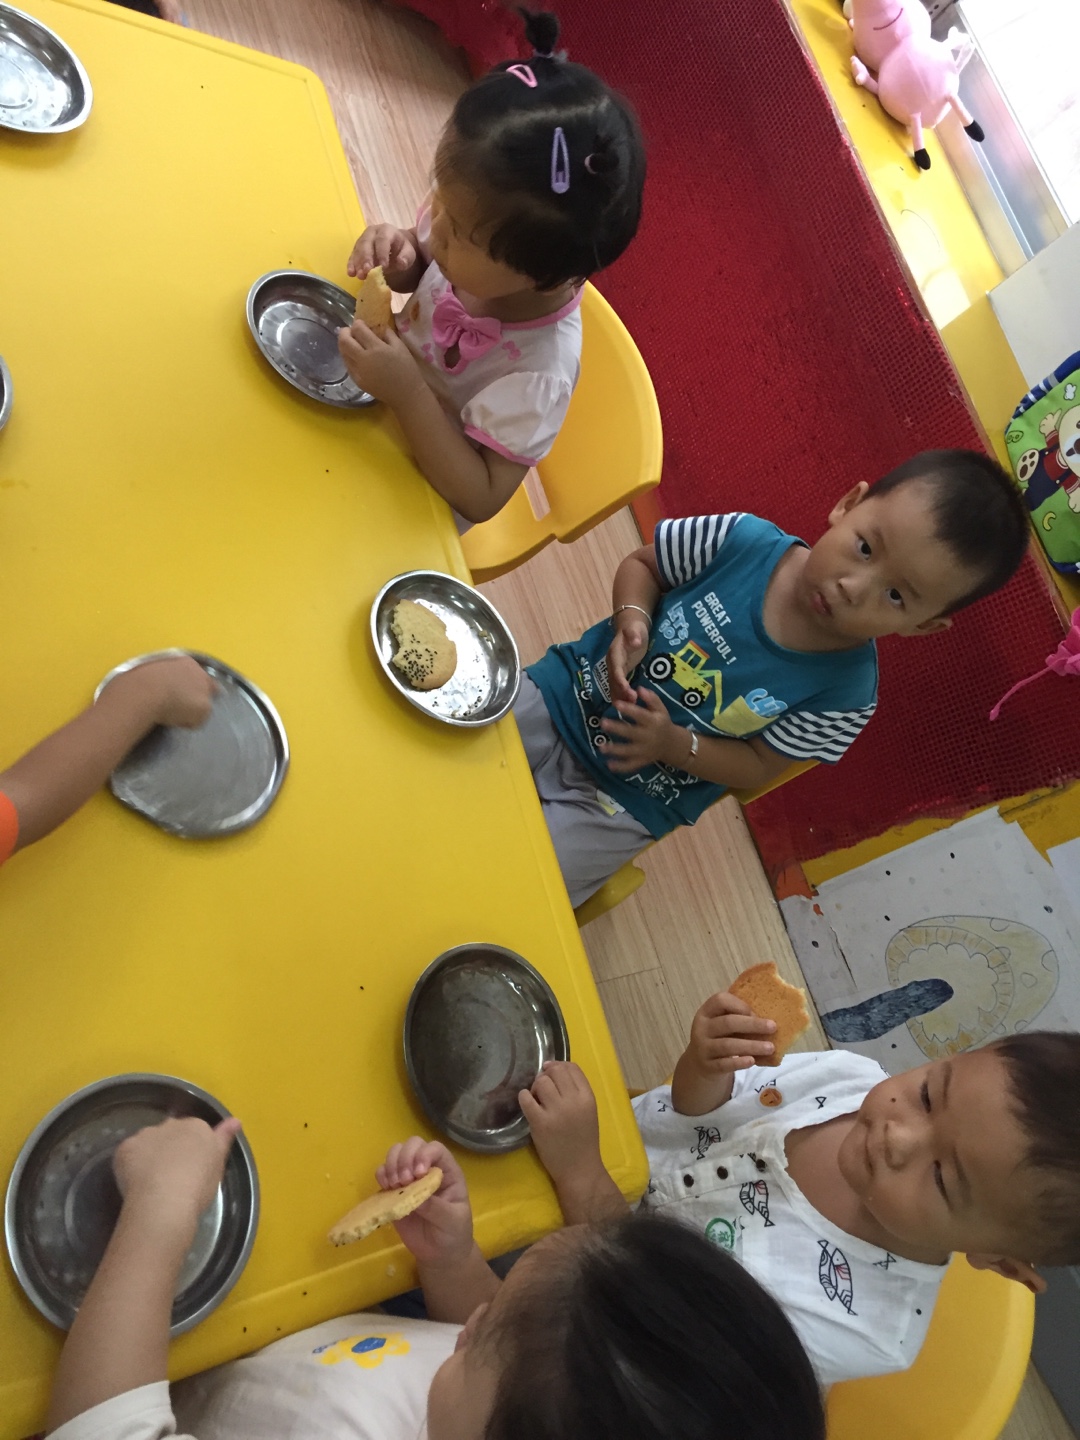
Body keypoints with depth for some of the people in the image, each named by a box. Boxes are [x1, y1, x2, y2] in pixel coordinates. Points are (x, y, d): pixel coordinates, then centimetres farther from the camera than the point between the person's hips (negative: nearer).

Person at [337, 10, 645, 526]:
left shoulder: (538, 374, -40)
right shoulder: (477, 235, -23)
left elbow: (481, 499, -32)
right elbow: (422, 268, 0)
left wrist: (409, 394, -43)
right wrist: (398, 253, -25)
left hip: (427, 488, -5)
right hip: (387, 406, 6)